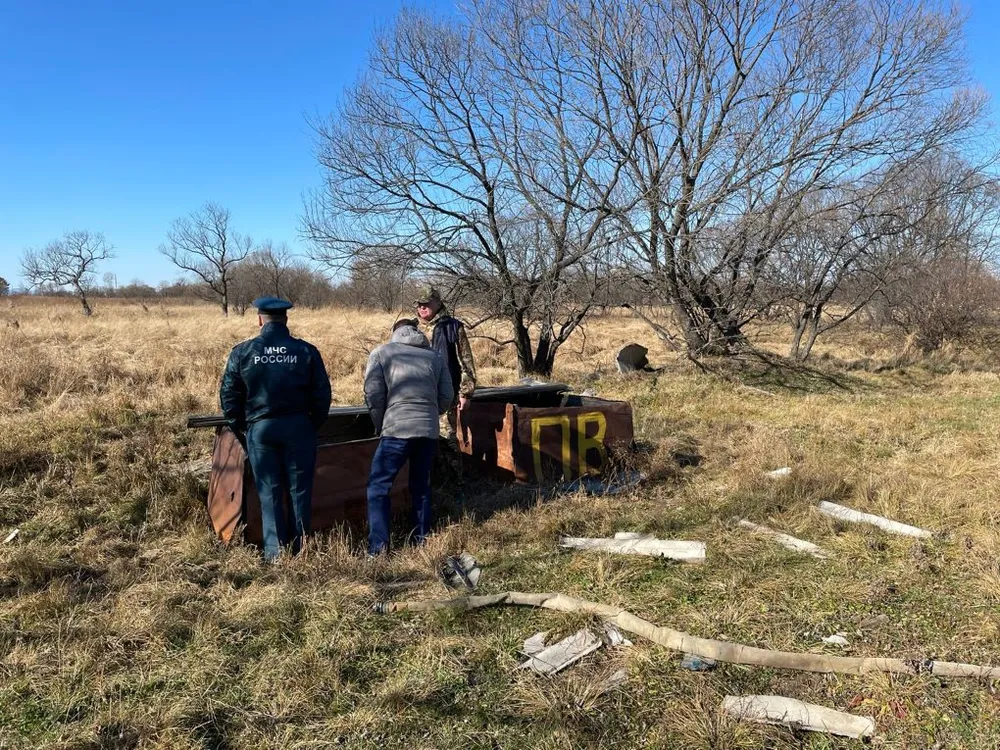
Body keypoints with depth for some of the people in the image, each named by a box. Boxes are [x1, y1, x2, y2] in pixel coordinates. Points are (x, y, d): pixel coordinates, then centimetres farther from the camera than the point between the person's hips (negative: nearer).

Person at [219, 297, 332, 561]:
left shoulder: (242, 352, -2)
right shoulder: (306, 351, -3)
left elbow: (229, 395, 2)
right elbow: (322, 394, -1)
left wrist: (238, 427, 13)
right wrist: (315, 424, 12)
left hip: (260, 428, 0)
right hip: (298, 427, 0)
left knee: (269, 492, 8)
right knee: (299, 490, 9)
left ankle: (274, 550, 8)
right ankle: (299, 547, 14)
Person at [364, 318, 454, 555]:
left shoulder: (381, 353, 6)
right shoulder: (435, 356, 15)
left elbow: (373, 394, -2)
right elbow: (447, 396, 11)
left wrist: (380, 425, 10)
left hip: (397, 429, -4)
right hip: (429, 431, 4)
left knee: (379, 487, 3)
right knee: (421, 486, 17)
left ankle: (378, 547, -3)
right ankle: (422, 540, 22)